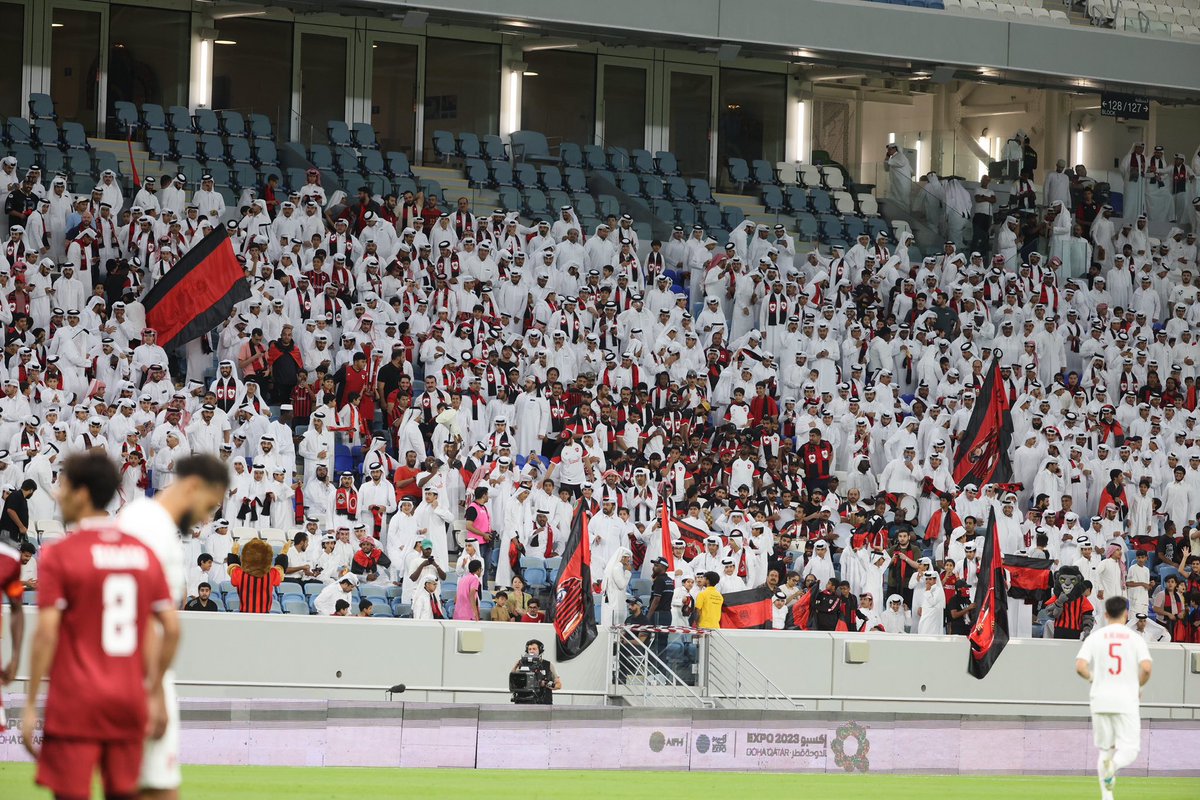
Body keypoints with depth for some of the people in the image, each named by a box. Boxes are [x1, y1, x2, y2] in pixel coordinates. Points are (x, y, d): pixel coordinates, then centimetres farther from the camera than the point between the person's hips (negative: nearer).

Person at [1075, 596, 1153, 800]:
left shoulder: (1094, 637, 3)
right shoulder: (1135, 638, 0)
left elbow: (1080, 667, -7)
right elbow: (1146, 668, -12)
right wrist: (1138, 686, 8)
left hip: (1100, 699, 2)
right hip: (1126, 699, -2)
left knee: (1104, 748, 15)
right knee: (1129, 750, 1)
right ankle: (1114, 765, -33)